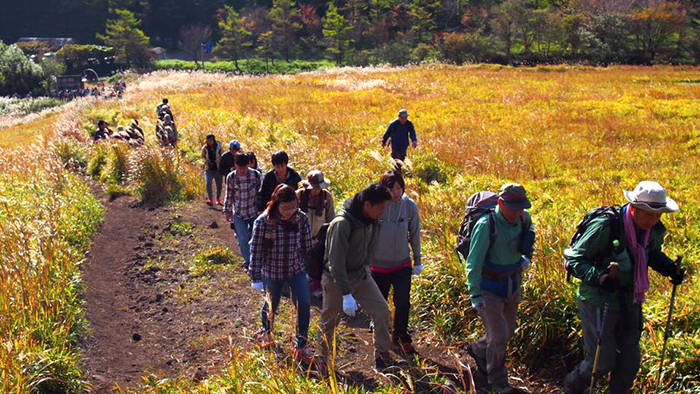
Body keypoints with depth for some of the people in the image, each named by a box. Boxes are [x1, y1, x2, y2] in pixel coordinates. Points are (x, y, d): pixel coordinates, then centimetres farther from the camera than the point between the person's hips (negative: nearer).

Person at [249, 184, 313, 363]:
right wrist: (256, 278, -9)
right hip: (271, 272, -2)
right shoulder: (263, 221, -20)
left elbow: (307, 246, 1)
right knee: (271, 304, 18)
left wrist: (310, 270, 8)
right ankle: (266, 331, 50)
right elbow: (256, 250, -13)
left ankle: (301, 346, 8)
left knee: (304, 304, -9)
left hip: (297, 270, 2)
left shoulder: (302, 219, -11)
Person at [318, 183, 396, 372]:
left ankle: (382, 357, 14)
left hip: (360, 275, 7)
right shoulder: (342, 223, -29)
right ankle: (323, 360, 30)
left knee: (381, 309, -1)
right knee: (329, 322, 9)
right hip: (336, 279, -7)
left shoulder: (370, 220, -5)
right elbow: (336, 262, -28)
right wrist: (346, 294, -28)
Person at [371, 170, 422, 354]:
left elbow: (415, 234, 4)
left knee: (403, 303, -6)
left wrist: (417, 261, 9)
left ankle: (401, 337, 18)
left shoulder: (410, 206, -7)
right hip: (379, 264, -1)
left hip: (402, 263, 1)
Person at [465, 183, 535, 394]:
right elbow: (474, 263, -20)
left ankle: (478, 350, 47)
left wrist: (526, 256, 5)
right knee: (498, 337, -8)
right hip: (489, 287, -7)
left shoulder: (524, 219, -6)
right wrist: (475, 295, -22)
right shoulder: (486, 226, -24)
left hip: (512, 285, 7)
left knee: (508, 331, 19)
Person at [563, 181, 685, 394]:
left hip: (629, 303, 6)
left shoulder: (654, 230, -3)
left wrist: (670, 269, 0)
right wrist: (598, 277, -38)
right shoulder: (606, 226, -25)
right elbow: (575, 258, -21)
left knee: (629, 362, 13)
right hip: (599, 302, -6)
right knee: (601, 363, 2)